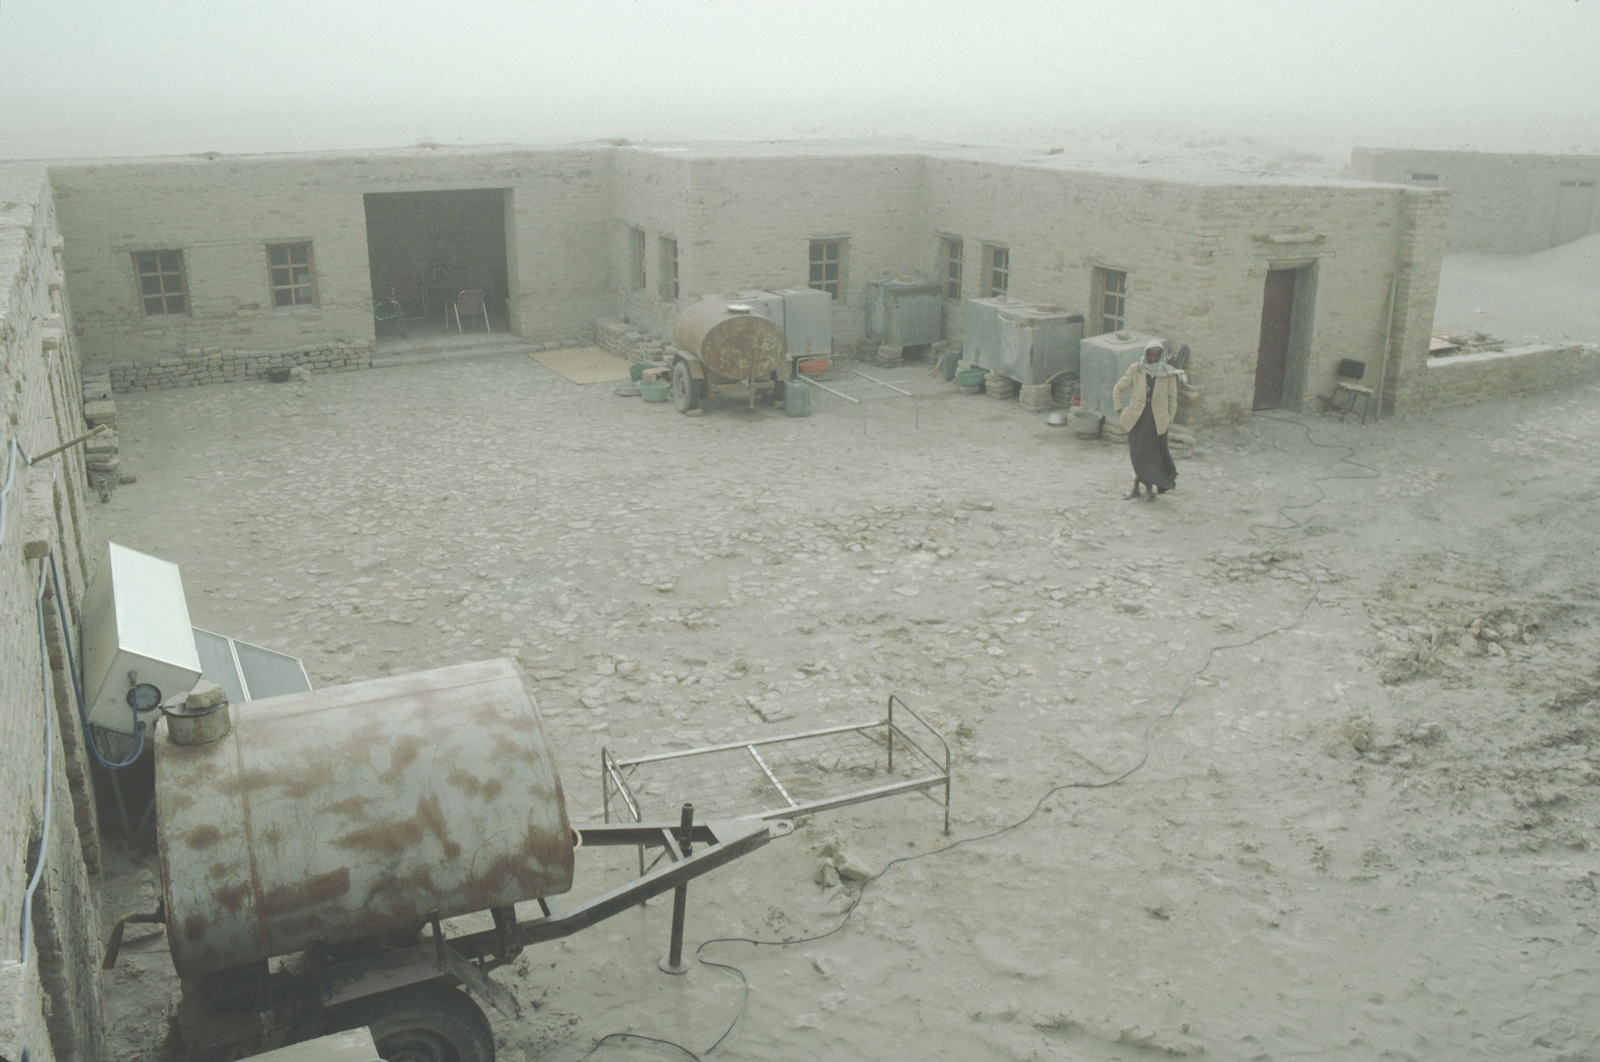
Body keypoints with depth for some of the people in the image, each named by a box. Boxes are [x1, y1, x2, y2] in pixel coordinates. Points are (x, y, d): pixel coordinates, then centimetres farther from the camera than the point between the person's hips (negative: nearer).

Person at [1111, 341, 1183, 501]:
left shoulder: (1167, 373, -3)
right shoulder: (1136, 369, -2)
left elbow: (1172, 398, 7)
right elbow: (1118, 389, 8)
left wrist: (1170, 419, 5)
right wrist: (1119, 409, 5)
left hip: (1157, 420, -1)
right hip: (1137, 418, 1)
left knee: (1154, 452, 3)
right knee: (1137, 452, 6)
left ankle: (1149, 488, 14)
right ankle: (1136, 486, 17)